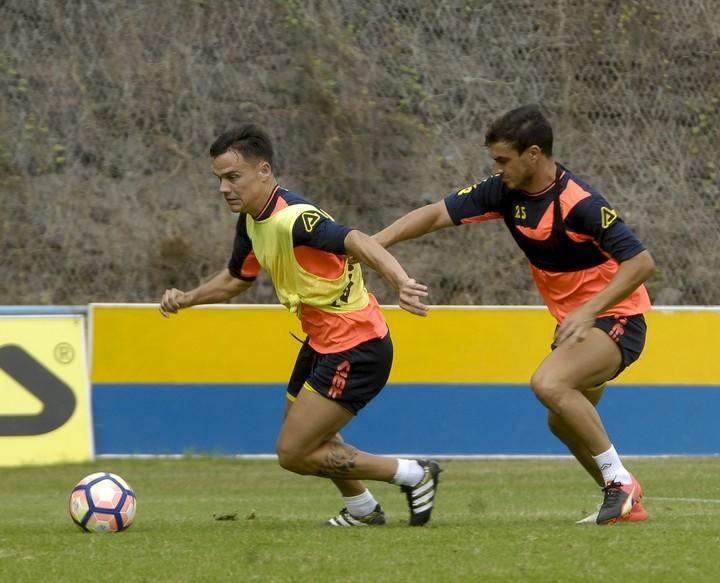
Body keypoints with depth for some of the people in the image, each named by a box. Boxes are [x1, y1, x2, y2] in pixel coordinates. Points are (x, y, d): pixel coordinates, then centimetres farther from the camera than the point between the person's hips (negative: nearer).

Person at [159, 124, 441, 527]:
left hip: (356, 348, -10)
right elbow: (237, 280, 21)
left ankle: (413, 475, 0)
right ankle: (363, 509, 47)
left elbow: (358, 242, -44)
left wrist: (401, 282, -61)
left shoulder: (293, 219, -28)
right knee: (301, 429, 28)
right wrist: (186, 299, 7)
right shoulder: (251, 221, 2)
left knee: (293, 453, -9)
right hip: (323, 342, 10)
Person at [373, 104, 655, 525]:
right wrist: (375, 241, -14)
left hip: (615, 318, -10)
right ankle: (626, 502, 31)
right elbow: (438, 214, -2)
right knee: (564, 423, 17)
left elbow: (641, 262, -28)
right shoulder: (506, 192, -3)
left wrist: (589, 311, -34)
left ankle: (620, 482, -19)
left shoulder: (580, 203, -26)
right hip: (577, 321, 10)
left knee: (549, 384, -30)